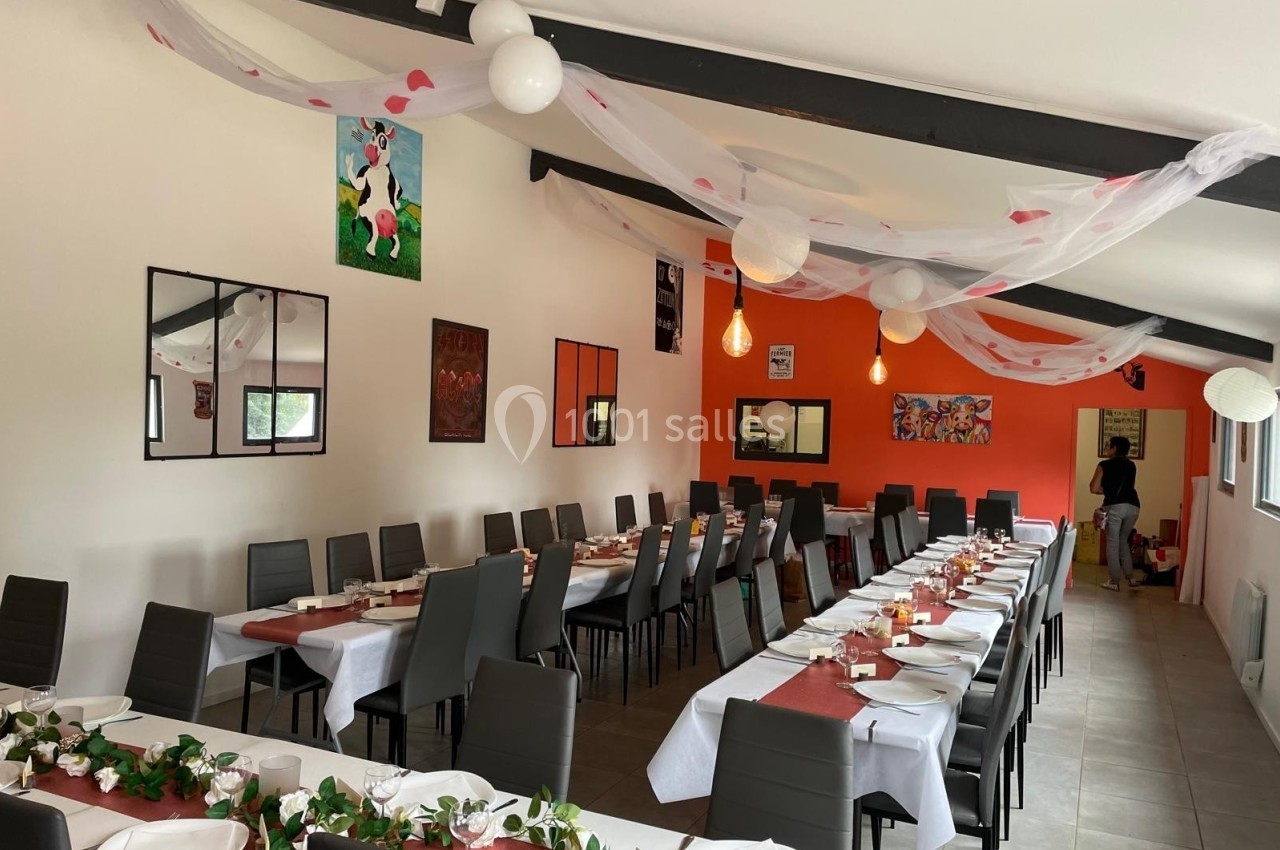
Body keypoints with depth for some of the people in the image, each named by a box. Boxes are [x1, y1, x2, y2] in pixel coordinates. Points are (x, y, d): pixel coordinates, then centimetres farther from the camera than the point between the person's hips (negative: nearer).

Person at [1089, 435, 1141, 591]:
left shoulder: (1105, 465, 2)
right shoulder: (1131, 465, 16)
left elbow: (1093, 489, 0)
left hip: (1115, 506, -5)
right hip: (1133, 506, 5)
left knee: (1112, 543, 4)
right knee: (1123, 540, 21)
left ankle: (1115, 582, 5)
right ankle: (1130, 577, 17)